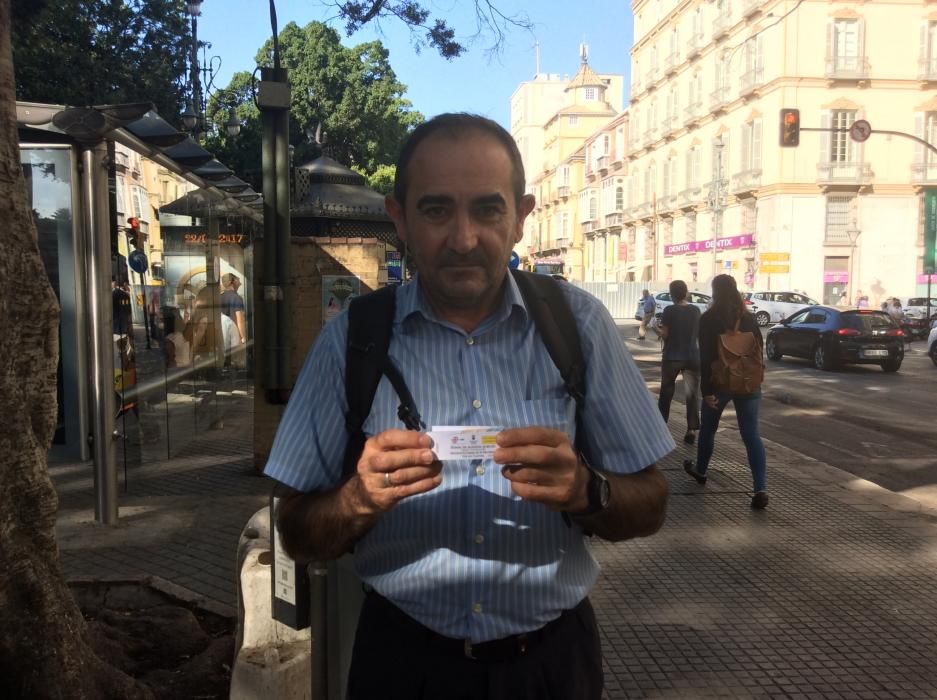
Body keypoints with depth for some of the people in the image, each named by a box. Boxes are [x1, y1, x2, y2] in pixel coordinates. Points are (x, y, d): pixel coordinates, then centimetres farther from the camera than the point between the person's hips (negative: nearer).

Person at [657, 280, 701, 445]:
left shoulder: (669, 311, -11)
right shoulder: (695, 310, 2)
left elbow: (665, 334, -11)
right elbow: (698, 334, 10)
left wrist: (658, 329, 8)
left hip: (672, 357, -2)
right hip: (692, 357, 3)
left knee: (666, 392, 13)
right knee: (692, 394, 4)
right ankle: (692, 429, -3)